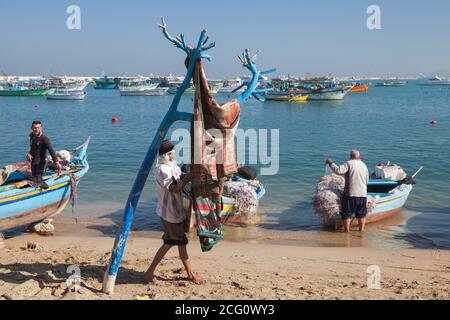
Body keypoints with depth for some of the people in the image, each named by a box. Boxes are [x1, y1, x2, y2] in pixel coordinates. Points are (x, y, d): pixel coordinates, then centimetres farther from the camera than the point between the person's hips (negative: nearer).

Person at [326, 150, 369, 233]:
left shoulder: (349, 163, -5)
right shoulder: (364, 166, 13)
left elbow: (338, 170, -19)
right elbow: (367, 181, 19)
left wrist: (331, 163, -7)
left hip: (350, 193, -4)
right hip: (362, 194, 4)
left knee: (347, 214, 6)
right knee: (361, 214, 15)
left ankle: (347, 230, 9)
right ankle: (361, 230, 18)